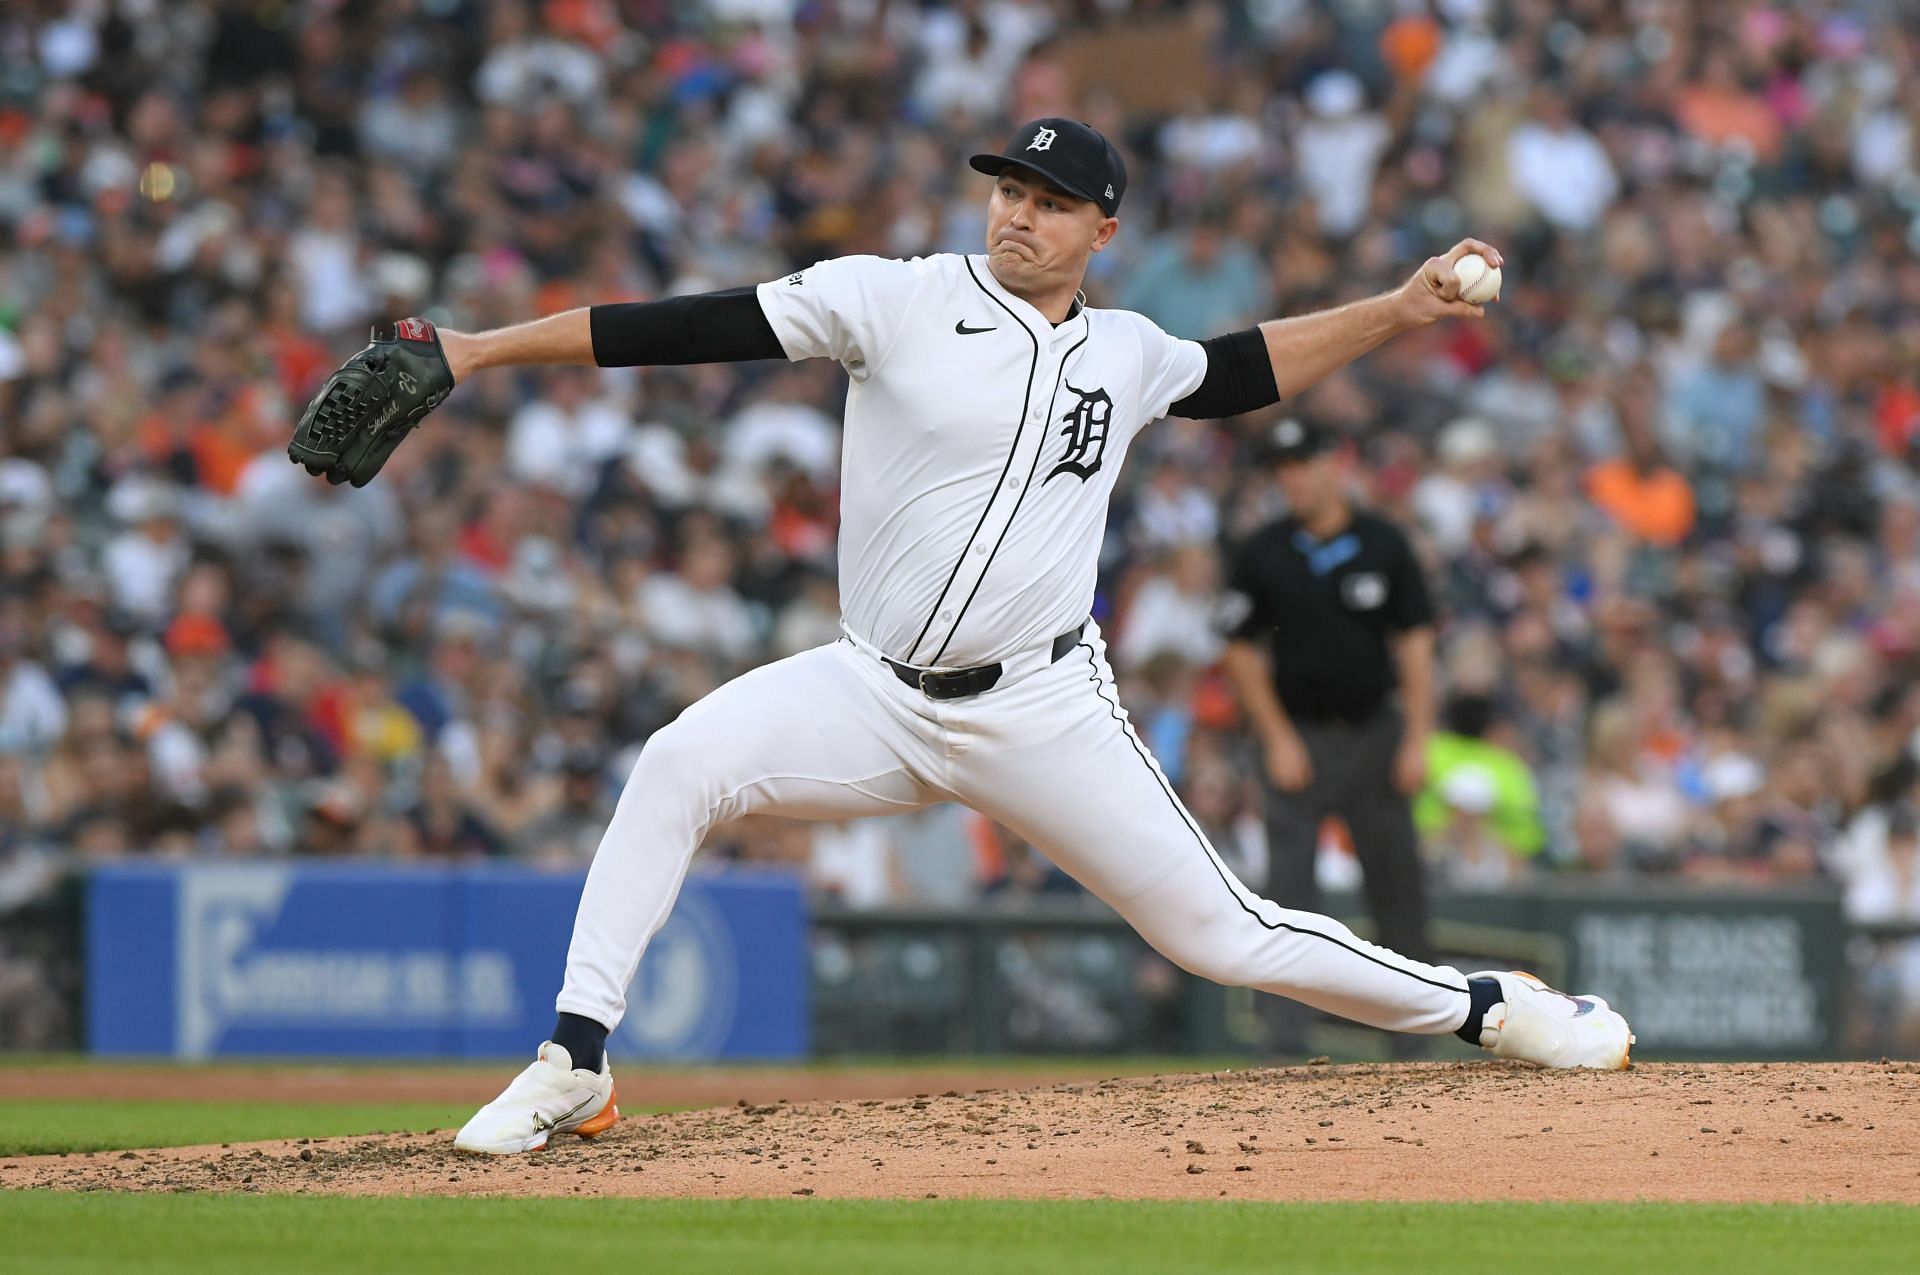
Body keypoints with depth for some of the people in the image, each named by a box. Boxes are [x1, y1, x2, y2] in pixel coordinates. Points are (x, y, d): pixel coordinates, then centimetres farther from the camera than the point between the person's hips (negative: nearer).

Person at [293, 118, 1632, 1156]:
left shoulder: (1125, 354, 7)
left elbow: (1242, 371, 29)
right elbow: (695, 328, -10)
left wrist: (1398, 311, 20)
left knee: (1219, 932, 0)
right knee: (682, 761, -25)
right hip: (877, 695, -1)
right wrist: (469, 352, -13)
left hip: (1044, 716, 1)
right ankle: (575, 1065, -20)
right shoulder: (896, 300, -4)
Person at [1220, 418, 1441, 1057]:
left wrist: (1417, 740, -5)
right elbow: (1243, 655, 2)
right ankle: (1289, 1028, -8)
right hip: (1299, 735, -1)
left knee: (1398, 880, 5)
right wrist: (1279, 741, -6)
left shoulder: (1383, 545, 1)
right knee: (1289, 887, -8)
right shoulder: (1260, 555, -1)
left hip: (1375, 731, 1)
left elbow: (1414, 643, 2)